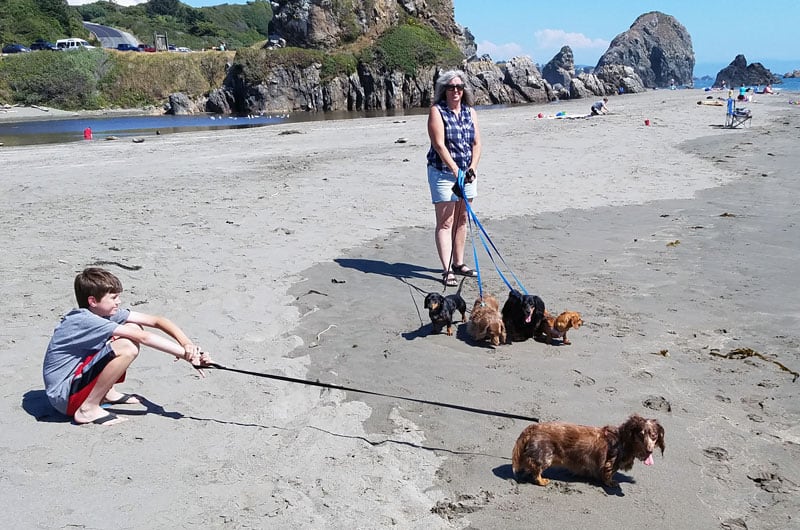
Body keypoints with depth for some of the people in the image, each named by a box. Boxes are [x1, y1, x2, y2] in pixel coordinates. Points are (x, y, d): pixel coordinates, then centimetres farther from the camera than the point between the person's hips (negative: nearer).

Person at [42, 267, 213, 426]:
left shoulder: (107, 312, -1)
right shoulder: (85, 321, -25)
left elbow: (156, 321, -5)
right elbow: (143, 338, -28)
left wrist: (186, 343, -21)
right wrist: (187, 354, -29)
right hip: (65, 396, -9)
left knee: (134, 328, -1)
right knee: (127, 348, -28)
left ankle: (106, 393, 9)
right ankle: (88, 409, -14)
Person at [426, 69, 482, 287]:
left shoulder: (470, 111, 9)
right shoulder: (437, 111, -7)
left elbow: (477, 143, 5)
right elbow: (439, 145, -16)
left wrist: (472, 168, -10)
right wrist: (455, 170, -23)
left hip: (466, 173, 6)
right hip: (443, 173, -6)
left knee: (461, 220, 12)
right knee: (445, 222, -6)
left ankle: (458, 264, 23)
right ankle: (447, 271, -6)